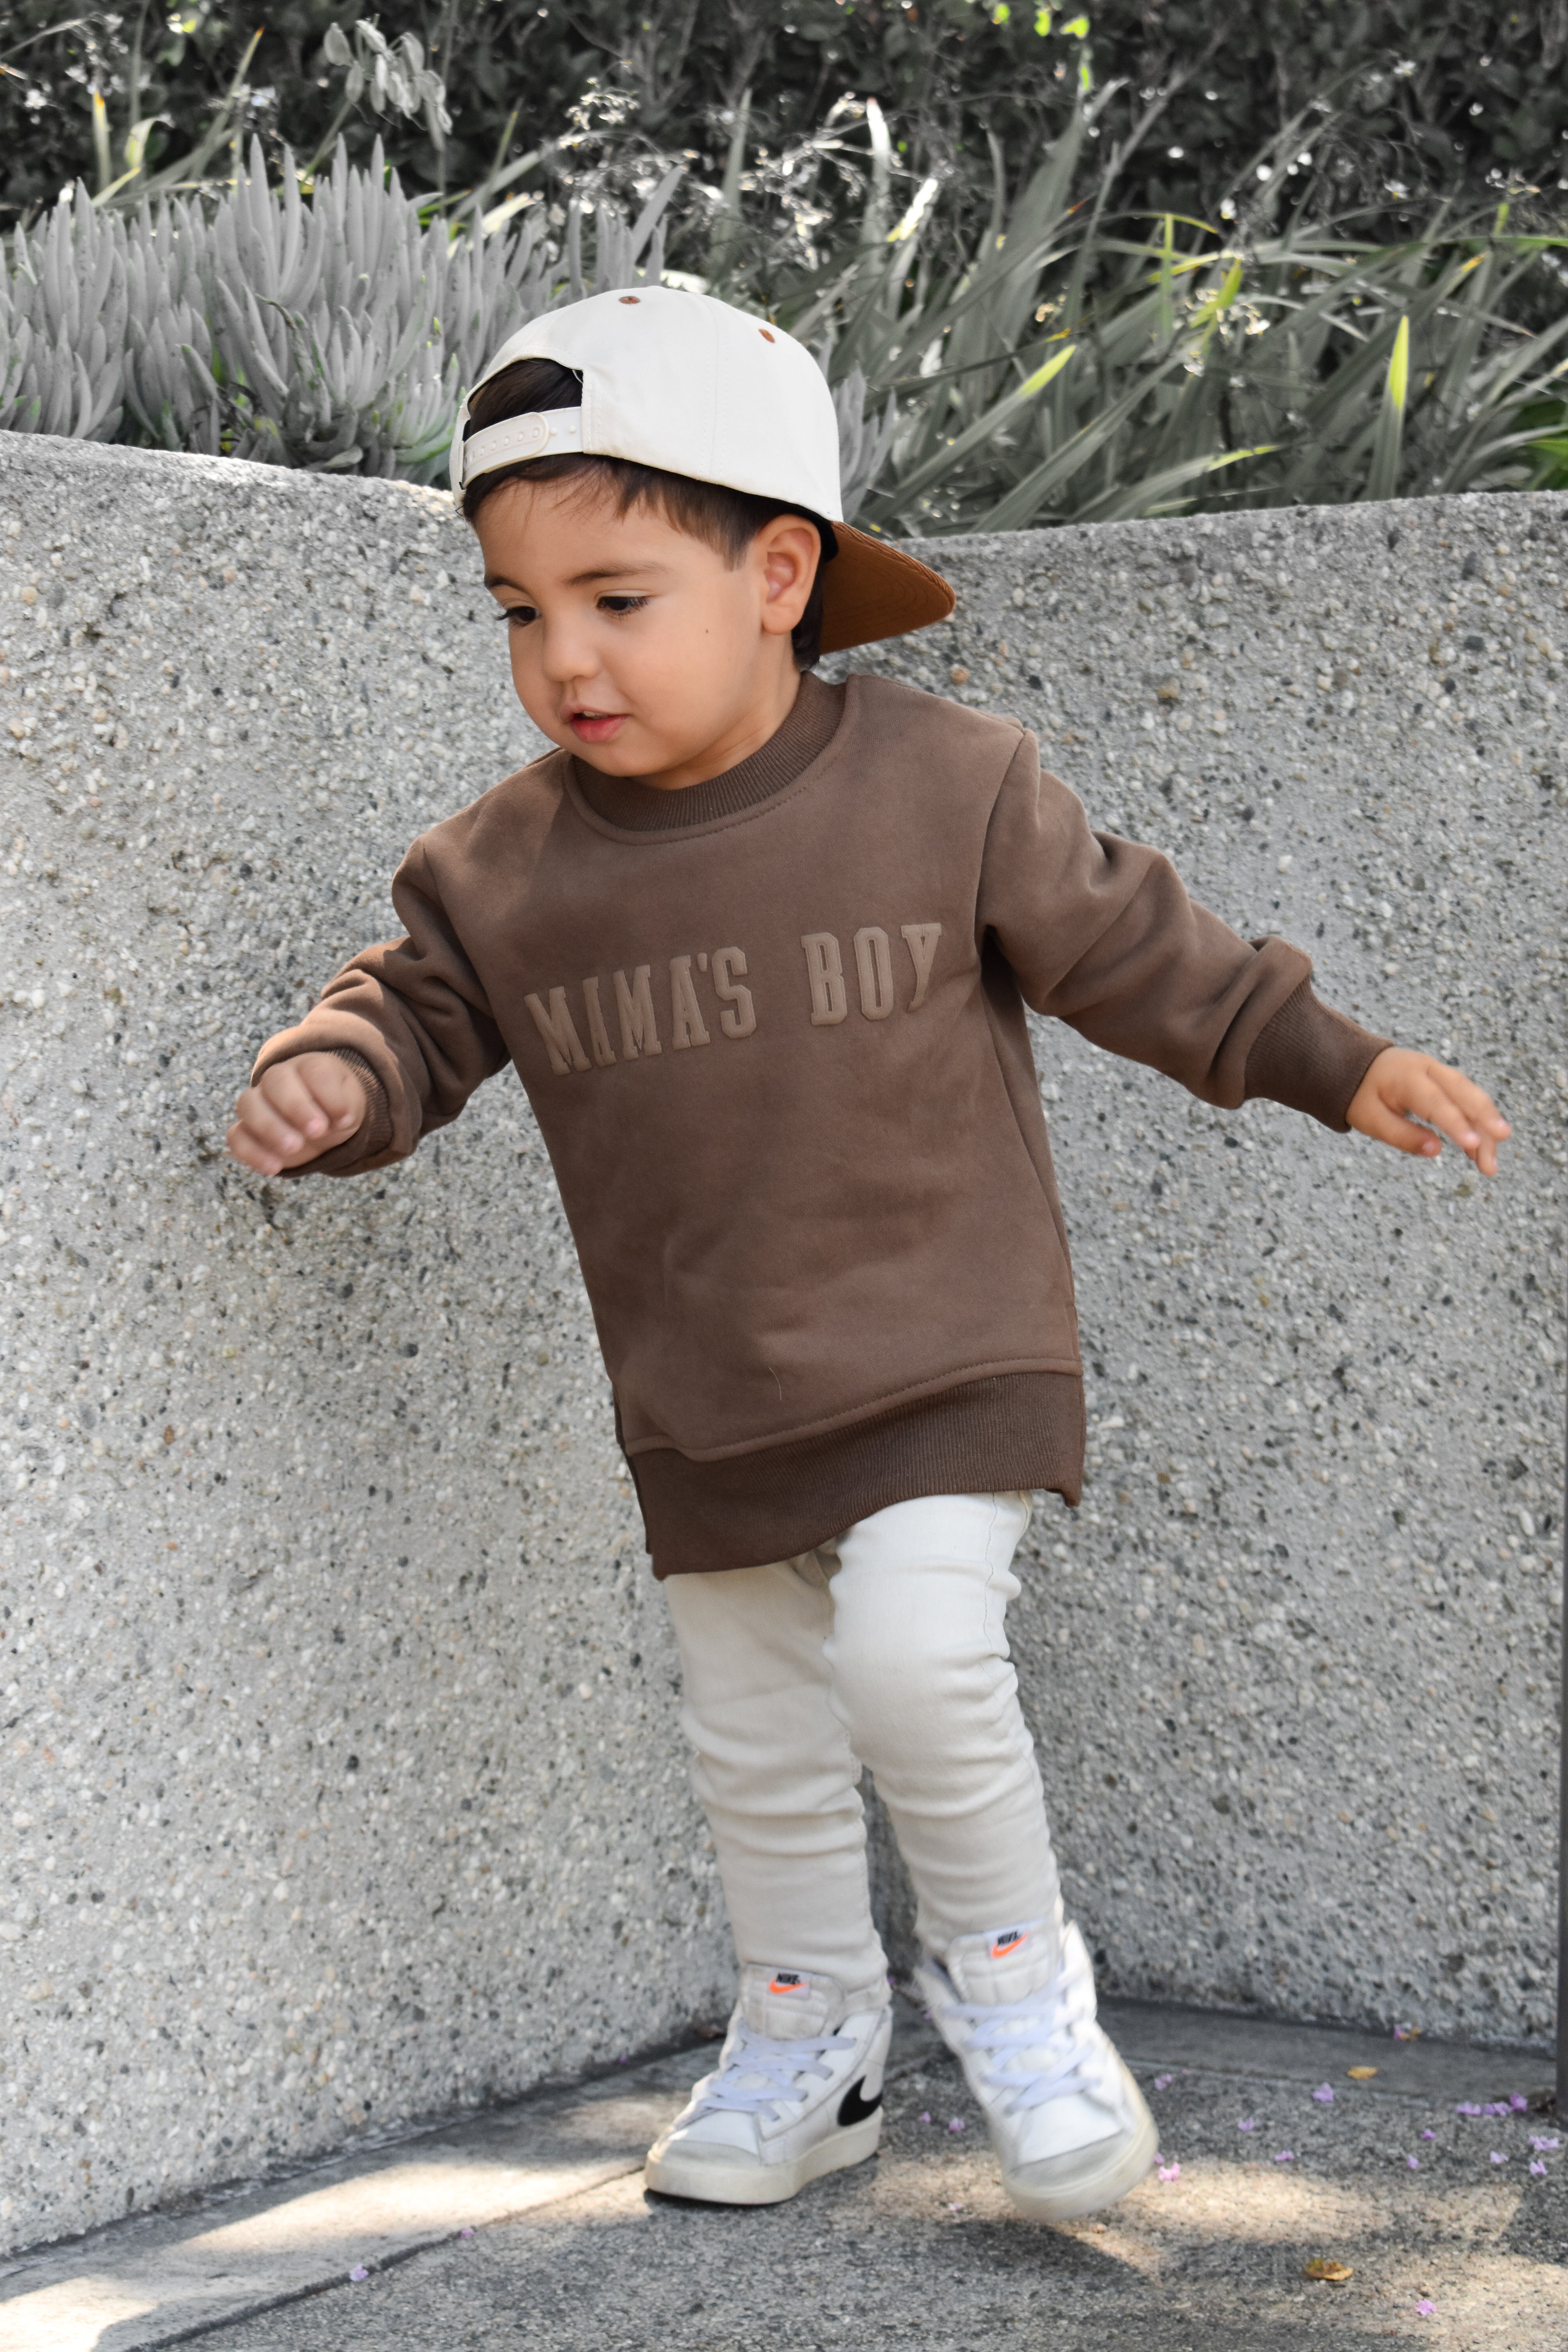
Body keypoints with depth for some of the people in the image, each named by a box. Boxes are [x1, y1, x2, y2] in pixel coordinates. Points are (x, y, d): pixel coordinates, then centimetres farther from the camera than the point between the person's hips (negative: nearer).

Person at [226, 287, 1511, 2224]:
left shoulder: (946, 787, -11)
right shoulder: (508, 869, -5)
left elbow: (1127, 946, -1)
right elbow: (420, 1009, 5)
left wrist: (1339, 1066, -2)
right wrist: (329, 1085, -19)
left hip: (946, 1352, -4)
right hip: (703, 1401, 4)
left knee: (913, 1657, -23)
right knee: (751, 1737, 14)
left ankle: (1009, 1968, 4)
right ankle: (806, 2038, 36)